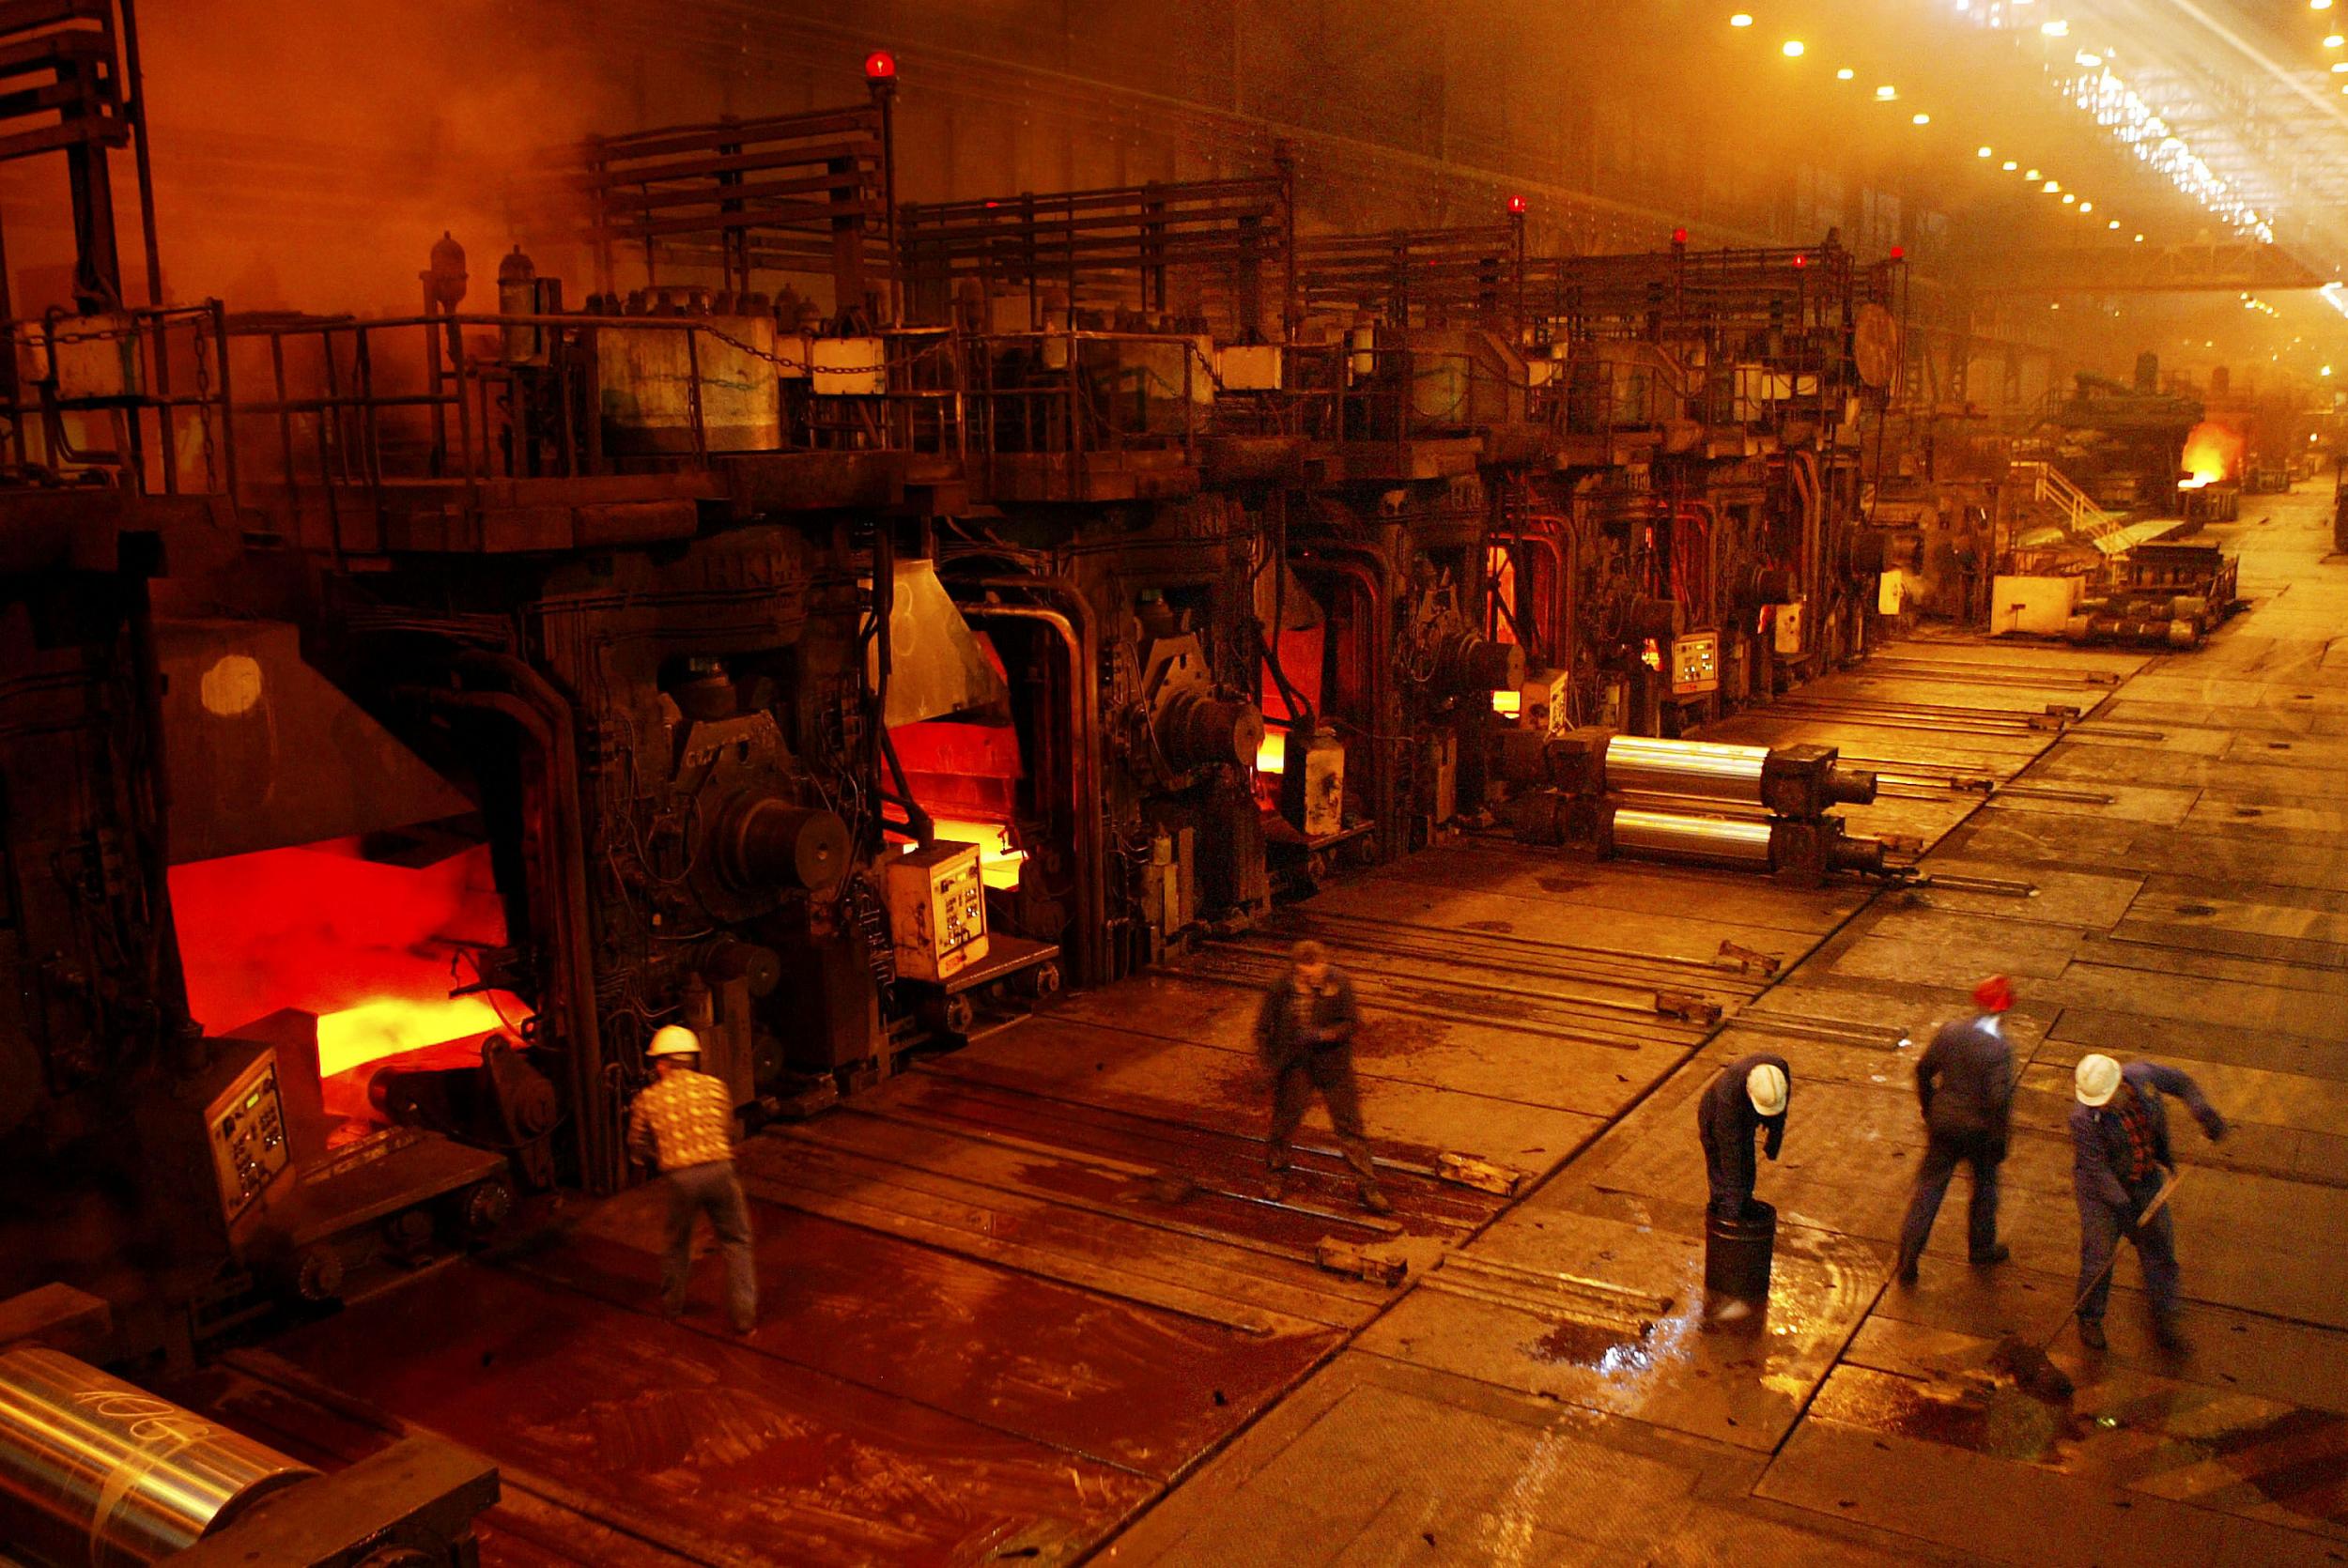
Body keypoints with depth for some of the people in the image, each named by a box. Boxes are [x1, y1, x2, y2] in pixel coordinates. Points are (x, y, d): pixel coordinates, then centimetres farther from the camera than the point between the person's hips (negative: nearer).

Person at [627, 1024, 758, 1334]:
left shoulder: (648, 1099, 4)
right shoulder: (716, 1087, 5)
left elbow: (638, 1147, 13)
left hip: (680, 1177, 1)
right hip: (719, 1169, 0)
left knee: (678, 1243, 23)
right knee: (736, 1242, 11)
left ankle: (671, 1305, 40)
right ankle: (743, 1314, 6)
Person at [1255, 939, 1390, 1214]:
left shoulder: (1339, 982, -15)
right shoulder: (1280, 988, -14)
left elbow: (1350, 1023, -11)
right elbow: (1263, 1028, -3)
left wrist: (1321, 1035, -27)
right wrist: (1270, 1061, -14)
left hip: (1333, 1064, 0)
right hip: (1294, 1066, 0)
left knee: (1349, 1124, 5)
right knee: (1285, 1121, 14)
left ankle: (1369, 1186, 14)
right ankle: (1278, 1173, 39)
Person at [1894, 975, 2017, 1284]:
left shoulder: (1950, 1031, -6)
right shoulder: (1998, 1047, -21)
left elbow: (1923, 1070, 3)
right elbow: (1999, 1099, -22)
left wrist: (1929, 1110, 17)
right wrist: (1999, 1141, -9)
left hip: (1944, 1123, 4)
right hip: (1979, 1130, -4)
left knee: (1929, 1187, 10)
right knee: (1985, 1185, 22)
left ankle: (1907, 1261, 8)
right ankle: (1982, 1249, 39)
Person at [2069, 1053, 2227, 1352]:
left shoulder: (2142, 1075, -19)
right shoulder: (2084, 1120, -30)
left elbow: (2181, 1083, 2)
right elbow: (2097, 1170, -26)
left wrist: (2203, 1111, -12)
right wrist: (2124, 1207, -28)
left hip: (2147, 1179, 5)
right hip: (2102, 1189, -5)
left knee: (2160, 1246, 11)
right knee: (2099, 1254, -1)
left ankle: (2164, 1321, 27)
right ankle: (2089, 1320, 21)